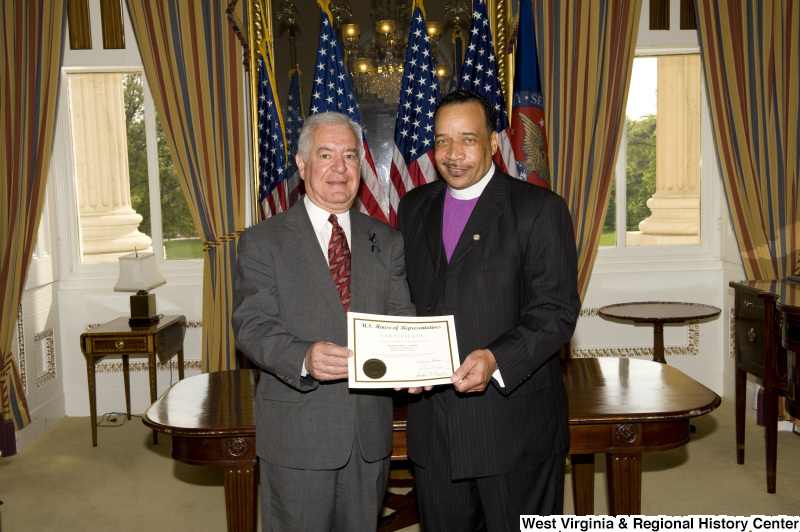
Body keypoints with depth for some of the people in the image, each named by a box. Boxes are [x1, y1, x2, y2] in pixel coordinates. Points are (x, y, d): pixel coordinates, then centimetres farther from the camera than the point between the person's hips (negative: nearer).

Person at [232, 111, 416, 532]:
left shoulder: (387, 241, 9)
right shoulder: (262, 242, -2)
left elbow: (401, 318, 4)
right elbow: (252, 327, -11)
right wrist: (304, 358, -30)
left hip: (371, 434, 4)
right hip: (297, 436, -3)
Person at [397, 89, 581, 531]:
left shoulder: (539, 209, -6)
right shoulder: (414, 208, 11)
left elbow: (556, 311, -11)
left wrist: (497, 359, -26)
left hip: (515, 422, -4)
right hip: (432, 423, 5)